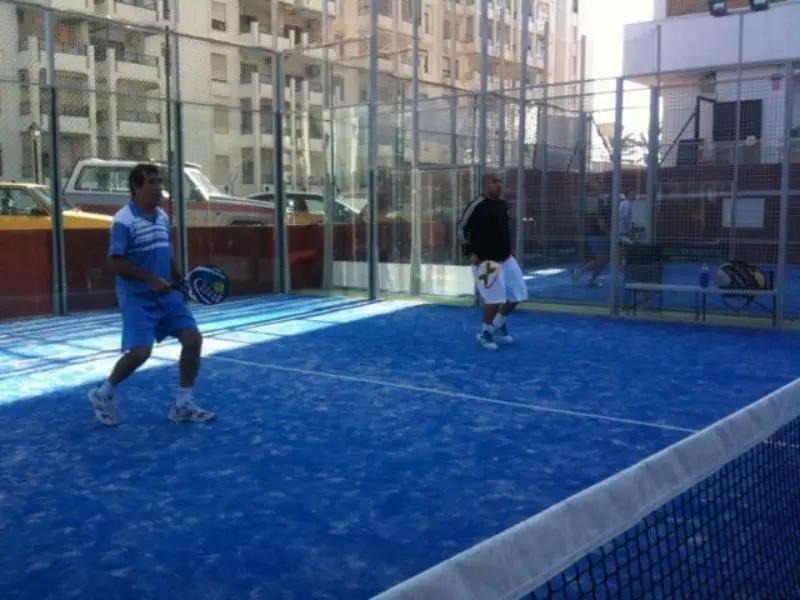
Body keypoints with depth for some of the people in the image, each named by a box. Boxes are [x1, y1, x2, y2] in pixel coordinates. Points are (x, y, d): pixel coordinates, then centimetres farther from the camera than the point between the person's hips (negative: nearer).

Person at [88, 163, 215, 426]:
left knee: (193, 339, -3)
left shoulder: (163, 217, 10)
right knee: (140, 351, -15)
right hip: (137, 297, -7)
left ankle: (182, 405, 9)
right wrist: (151, 278, -24)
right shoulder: (124, 220, -14)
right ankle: (103, 394, 14)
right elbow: (115, 263, -18)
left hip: (166, 294, 7)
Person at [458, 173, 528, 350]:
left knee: (518, 294, 10)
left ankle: (499, 325, 30)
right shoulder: (477, 205, -14)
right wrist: (470, 253, -16)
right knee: (494, 298, -13)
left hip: (506, 258, 8)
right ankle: (485, 332, 11)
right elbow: (462, 228, -12)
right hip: (485, 260, -8)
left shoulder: (503, 204, 9)